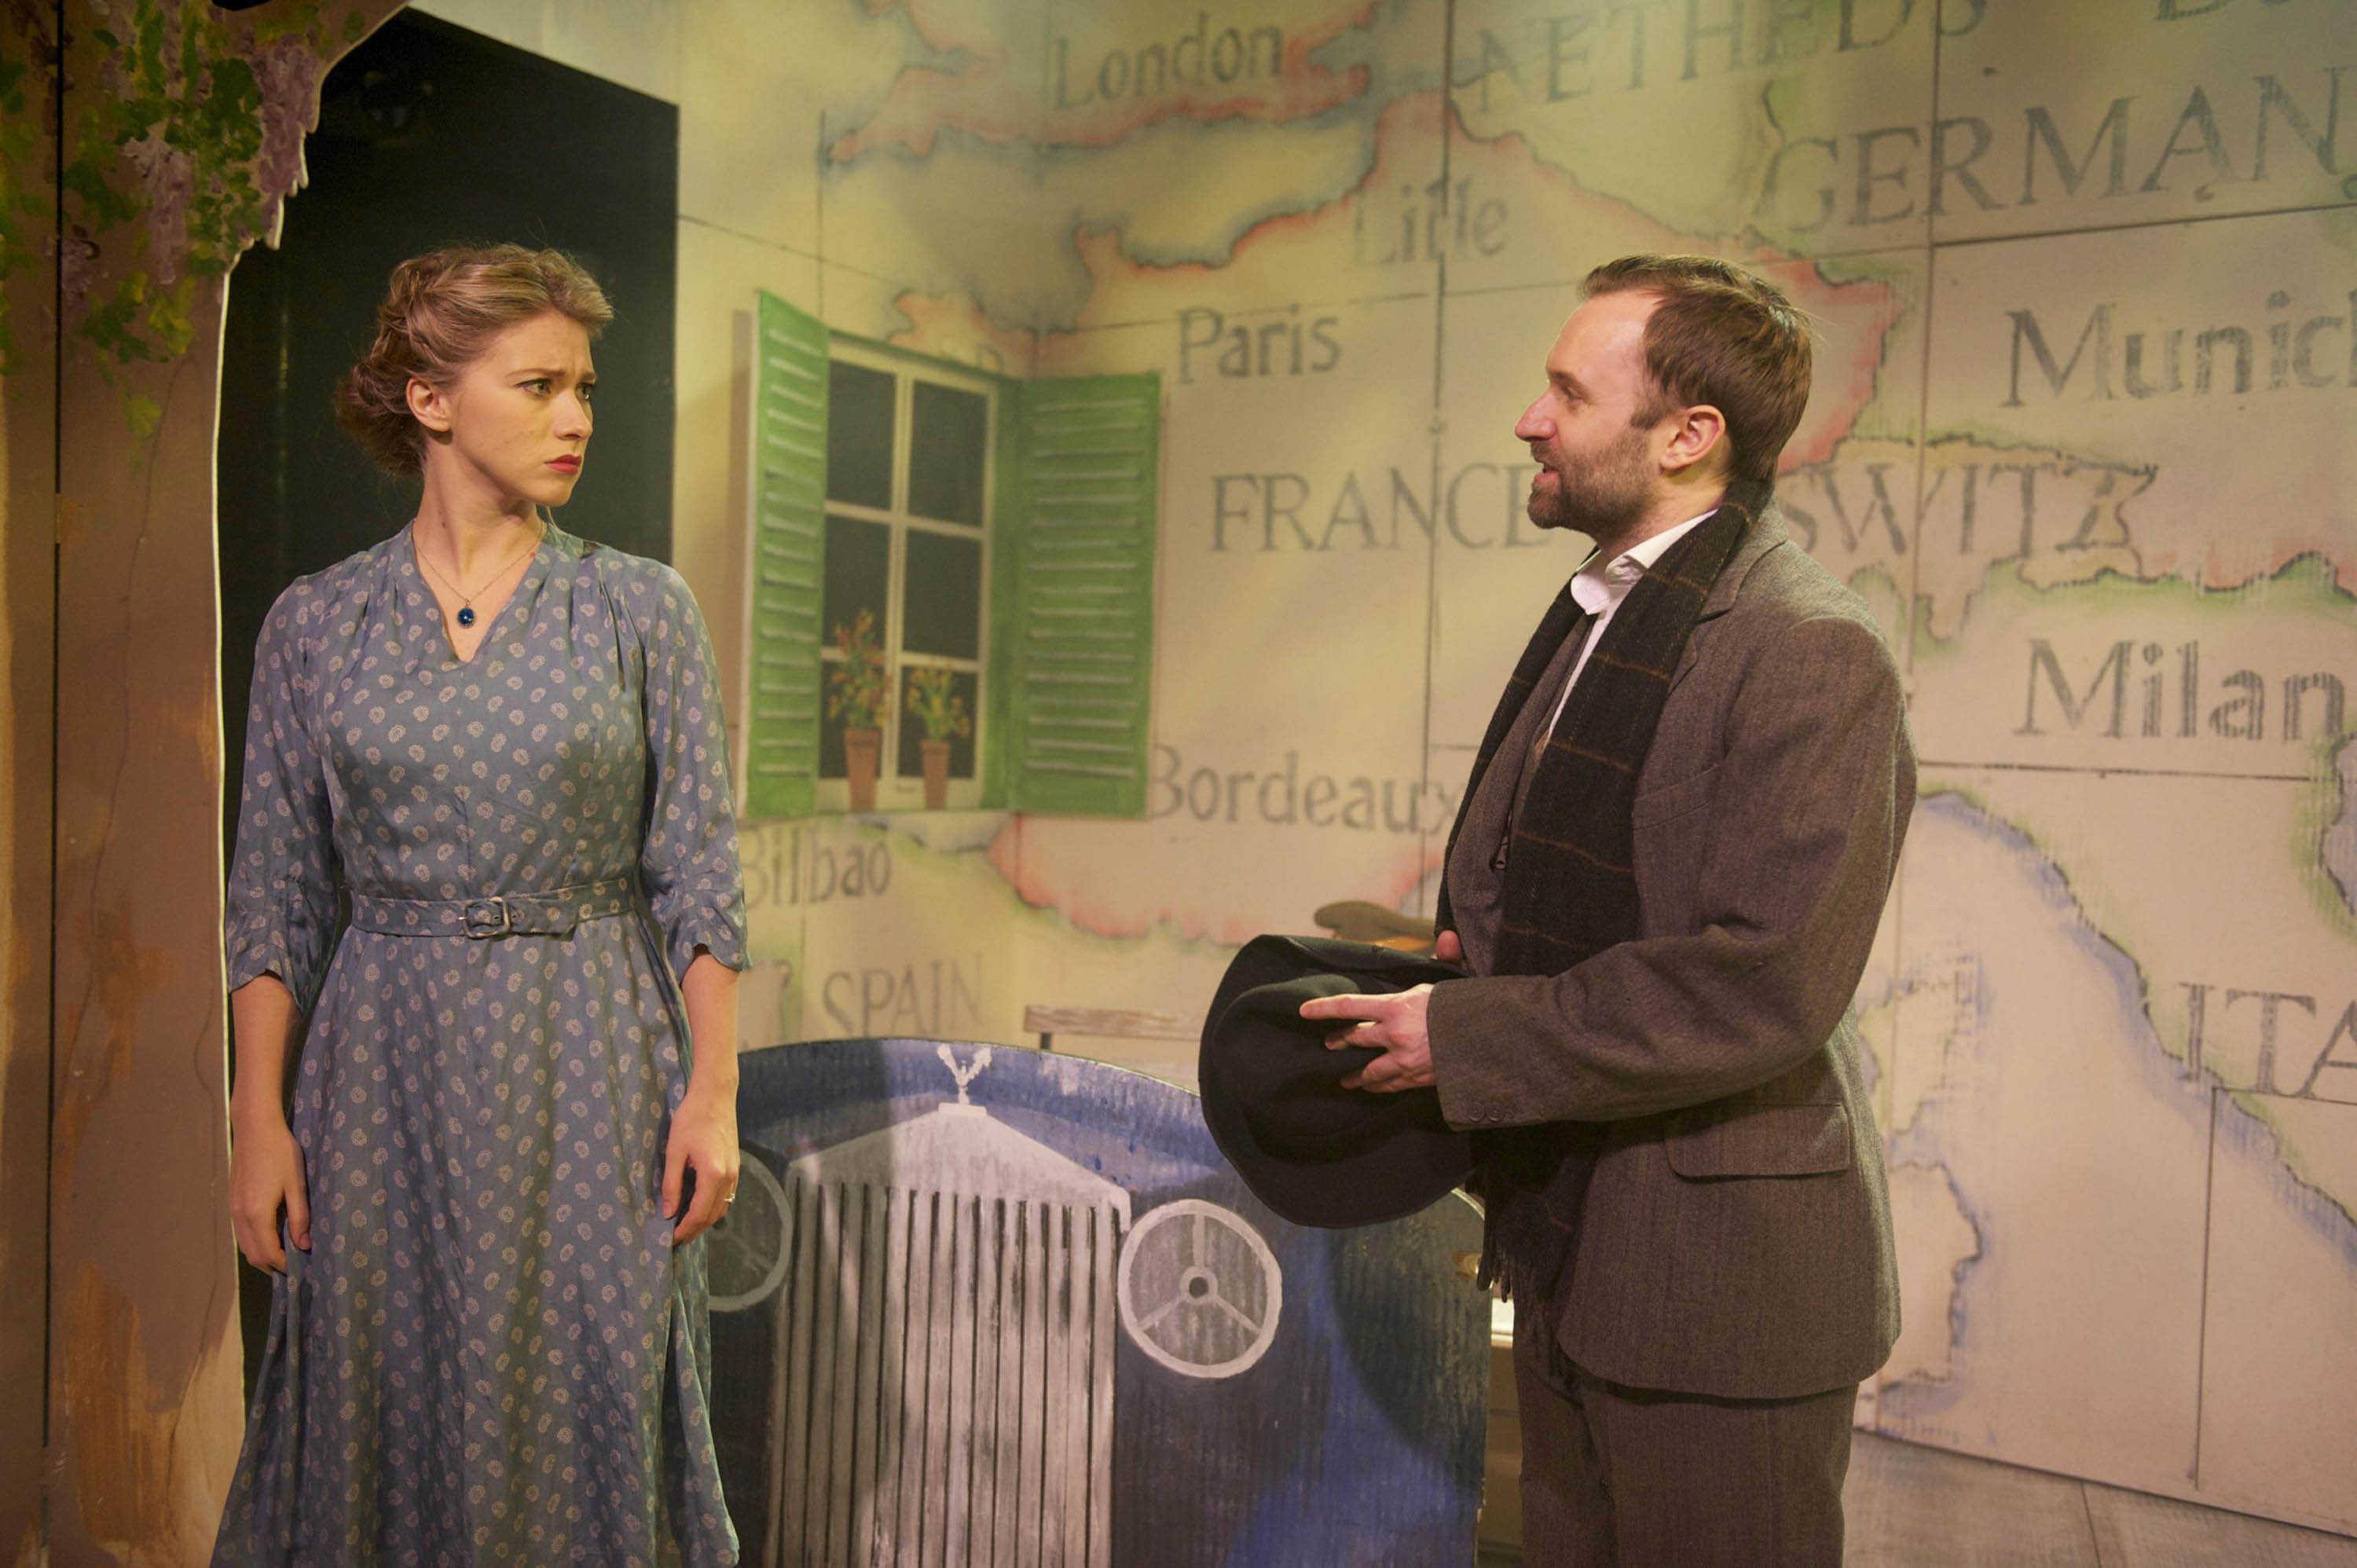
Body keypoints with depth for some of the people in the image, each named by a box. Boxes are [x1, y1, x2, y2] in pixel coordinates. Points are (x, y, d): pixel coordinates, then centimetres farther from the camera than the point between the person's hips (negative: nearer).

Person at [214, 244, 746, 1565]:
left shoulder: (643, 607, 0)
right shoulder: (316, 623, 4)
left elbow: (699, 874, -2)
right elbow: (275, 898, 5)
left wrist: (713, 1090, -8)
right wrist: (259, 1118, -2)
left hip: (589, 1062, -1)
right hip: (389, 1065, 1)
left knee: (592, 1404, 4)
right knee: (382, 1407, 9)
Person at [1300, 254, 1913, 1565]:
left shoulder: (1812, 653, -19)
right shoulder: (1598, 619, 11)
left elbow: (1763, 984, -26)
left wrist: (1465, 1037, -20)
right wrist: (1452, 957, 1)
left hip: (1718, 1280, -9)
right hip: (1571, 1256, 9)